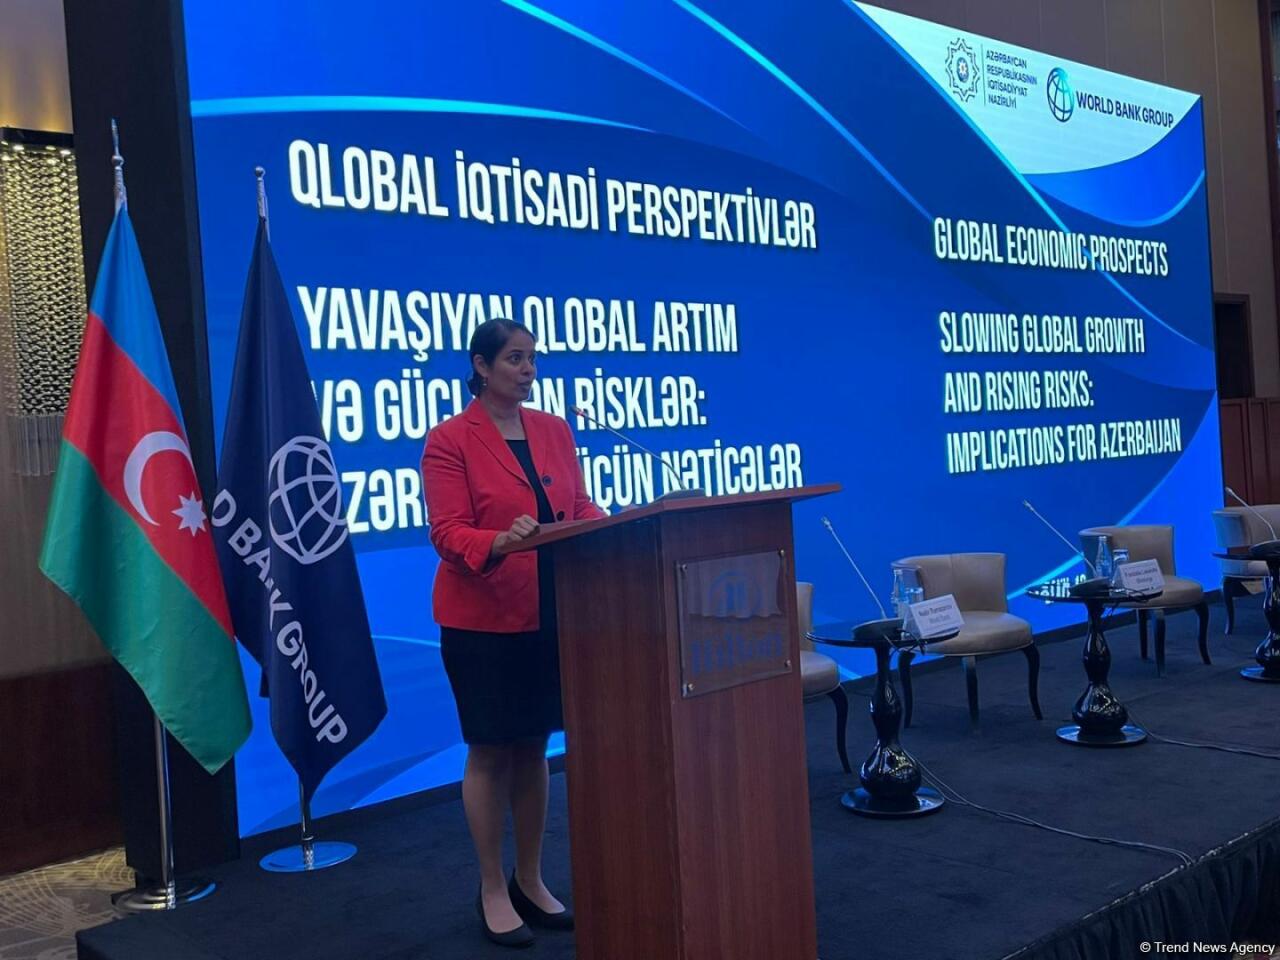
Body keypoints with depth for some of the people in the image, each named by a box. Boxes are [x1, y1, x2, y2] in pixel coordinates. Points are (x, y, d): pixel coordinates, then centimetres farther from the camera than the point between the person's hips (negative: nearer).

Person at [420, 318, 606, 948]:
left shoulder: (555, 430, 8)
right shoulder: (449, 441, -9)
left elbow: (580, 507, 8)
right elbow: (448, 533, -15)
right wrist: (499, 543, -34)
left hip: (550, 613, 5)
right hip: (482, 619, -5)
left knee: (534, 748, 14)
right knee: (490, 752, 4)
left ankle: (530, 881, 28)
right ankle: (492, 892, 18)